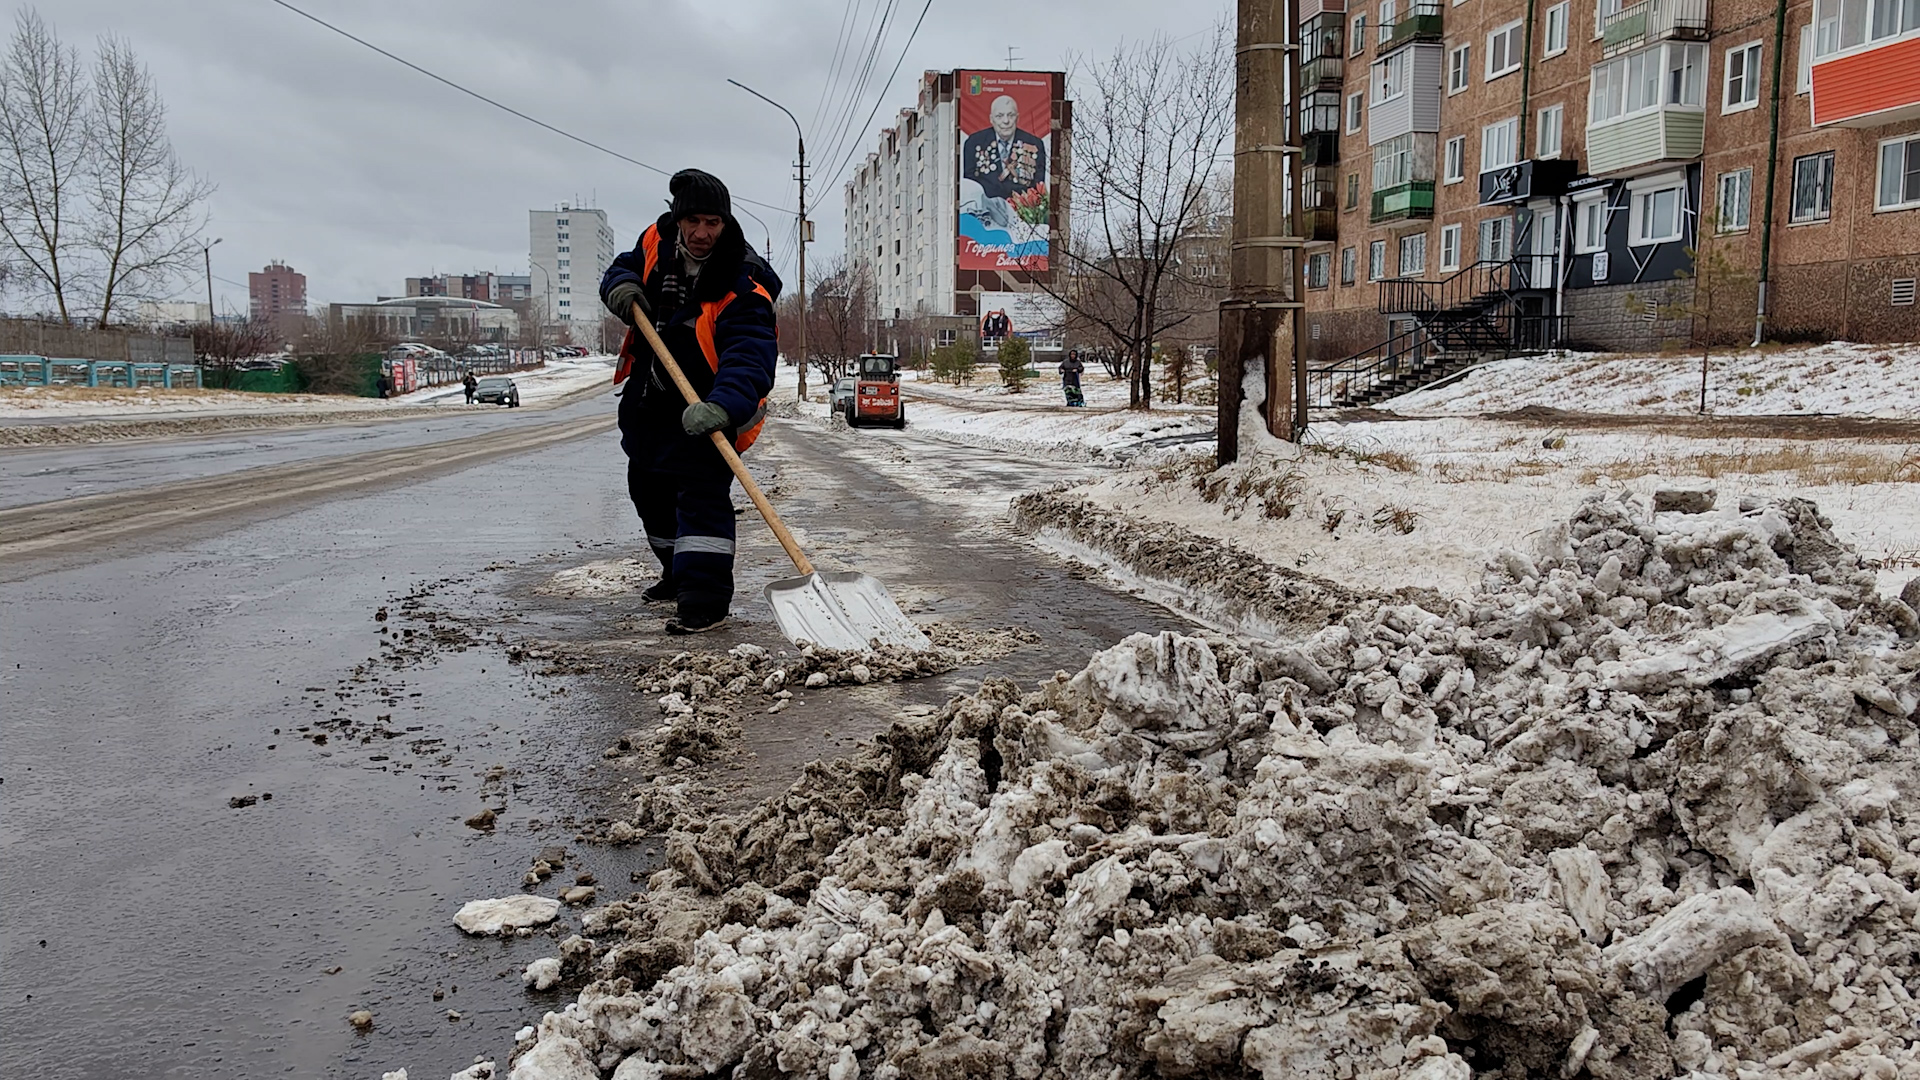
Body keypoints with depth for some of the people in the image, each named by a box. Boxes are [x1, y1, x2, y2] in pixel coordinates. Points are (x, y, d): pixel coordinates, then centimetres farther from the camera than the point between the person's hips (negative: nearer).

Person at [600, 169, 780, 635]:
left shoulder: (743, 286, -28)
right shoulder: (656, 242, -8)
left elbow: (749, 359, -39)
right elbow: (627, 265, 14)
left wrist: (722, 406, -57)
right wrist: (621, 285, -12)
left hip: (707, 409, -7)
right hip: (649, 397, 8)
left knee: (701, 494, -19)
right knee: (649, 489, 21)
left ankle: (705, 598, -17)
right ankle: (677, 573, 42)